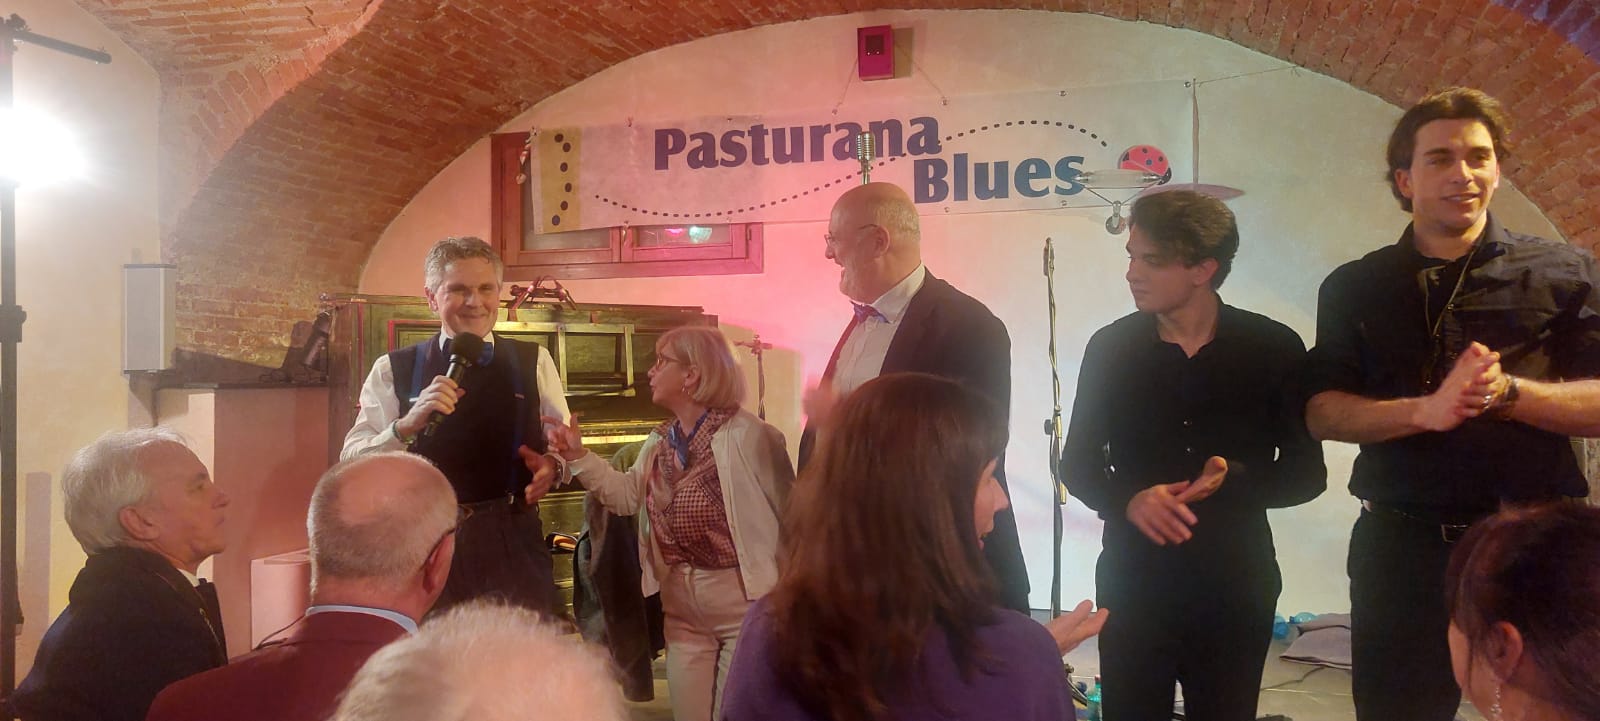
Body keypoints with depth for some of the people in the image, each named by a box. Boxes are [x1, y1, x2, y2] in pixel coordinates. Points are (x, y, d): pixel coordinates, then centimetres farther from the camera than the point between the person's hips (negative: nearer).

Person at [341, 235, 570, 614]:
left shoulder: (534, 362, 7)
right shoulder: (393, 370, 3)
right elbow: (354, 462, -4)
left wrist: (553, 467, -13)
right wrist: (407, 424, -21)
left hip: (513, 542, 1)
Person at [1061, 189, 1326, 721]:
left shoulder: (1273, 349, -4)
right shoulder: (1111, 348, -2)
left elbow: (1306, 473, 1)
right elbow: (1078, 464, 4)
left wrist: (1234, 479, -19)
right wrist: (1129, 500, -17)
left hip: (1235, 587, 0)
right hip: (1132, 582, 0)